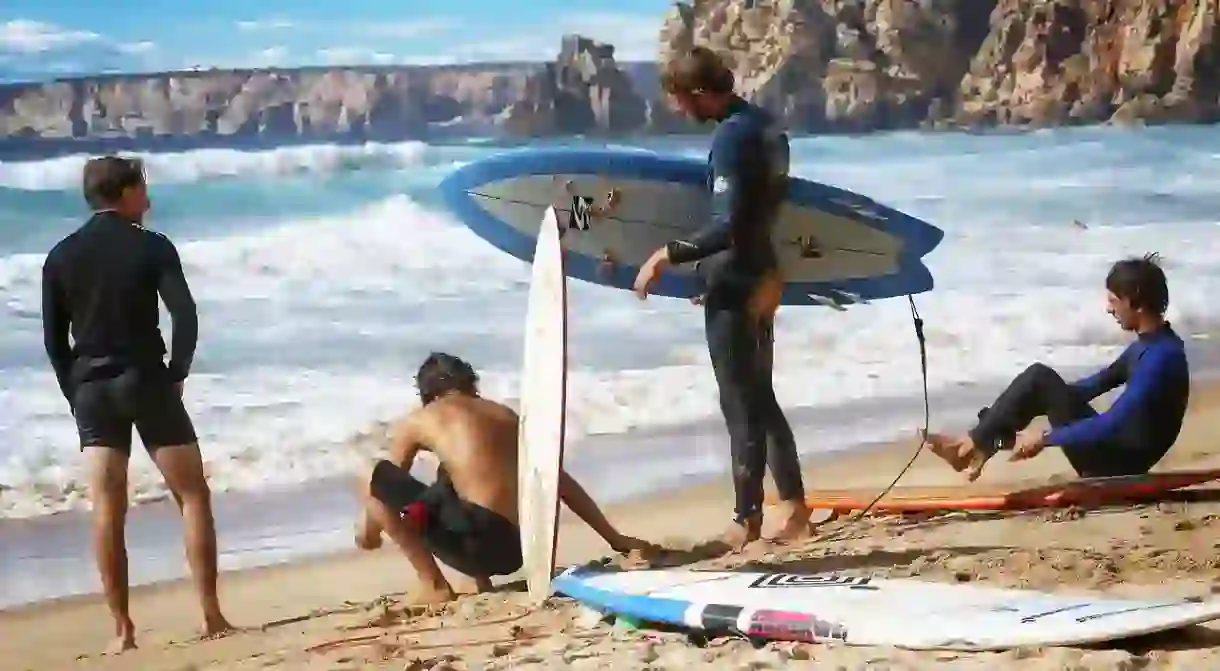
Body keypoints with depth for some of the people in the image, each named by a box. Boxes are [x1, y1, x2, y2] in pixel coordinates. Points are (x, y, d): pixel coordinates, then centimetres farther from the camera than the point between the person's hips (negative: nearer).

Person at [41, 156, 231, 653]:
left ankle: (122, 630, -2)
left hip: (91, 388, 3)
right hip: (146, 381, -3)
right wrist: (176, 375, -2)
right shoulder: (152, 247, -5)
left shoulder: (60, 257, 6)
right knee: (193, 495, 6)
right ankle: (211, 615, 1)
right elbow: (185, 315, -13)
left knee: (107, 510, 1)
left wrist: (76, 394, 12)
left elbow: (54, 339, 5)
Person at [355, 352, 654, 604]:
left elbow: (389, 480, 28)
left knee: (377, 481, 8)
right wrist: (616, 539, 32)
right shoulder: (505, 415, 24)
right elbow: (563, 483, 28)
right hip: (518, 550, 6)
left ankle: (434, 586, 2)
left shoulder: (418, 421, 12)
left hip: (477, 538, -6)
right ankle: (482, 579, 18)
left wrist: (368, 525, 48)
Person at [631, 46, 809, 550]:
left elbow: (729, 226, -26)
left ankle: (747, 519, 5)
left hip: (736, 285, -10)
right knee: (760, 396, 17)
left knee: (740, 403, -1)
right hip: (761, 275, 10)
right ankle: (794, 505, 20)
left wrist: (669, 254, -18)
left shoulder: (732, 137, -19)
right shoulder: (766, 126, 10)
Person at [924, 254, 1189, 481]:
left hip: (1120, 460, -10)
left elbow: (1114, 423, -29)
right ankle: (981, 444, 2)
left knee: (1040, 379, -12)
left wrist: (1045, 437, -23)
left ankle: (977, 445, -2)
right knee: (1040, 379, 9)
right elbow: (1097, 383, 23)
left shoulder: (1161, 356, -23)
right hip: (1116, 449, 10)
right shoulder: (1149, 345, 10)